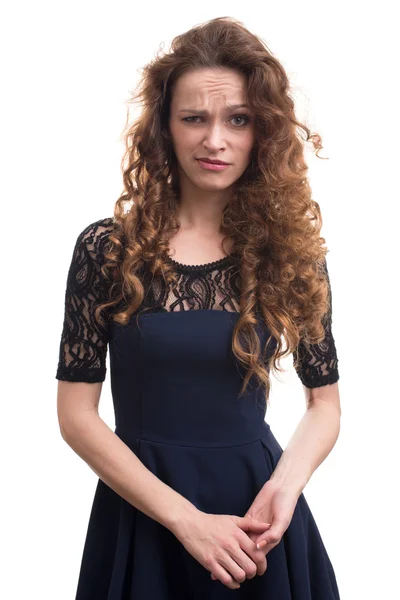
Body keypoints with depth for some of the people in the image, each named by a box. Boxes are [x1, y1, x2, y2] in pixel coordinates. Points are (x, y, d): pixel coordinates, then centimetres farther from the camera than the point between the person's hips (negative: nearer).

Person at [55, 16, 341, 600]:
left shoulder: (292, 250, -3)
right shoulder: (107, 247, -7)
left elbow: (325, 402, 5)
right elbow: (77, 412, -7)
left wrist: (286, 482, -15)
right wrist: (185, 518, -15)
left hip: (256, 513, 1)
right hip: (140, 508, -1)